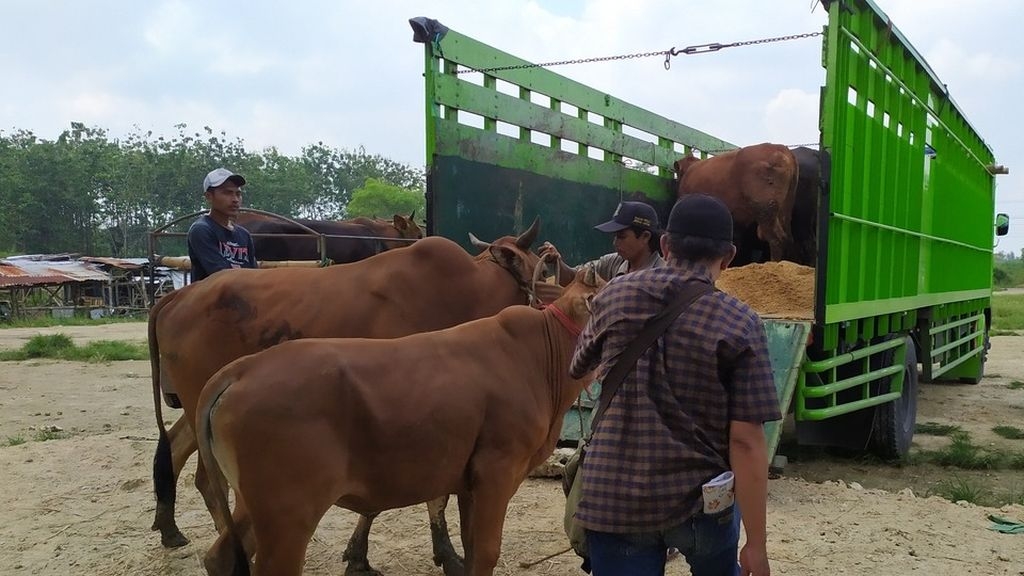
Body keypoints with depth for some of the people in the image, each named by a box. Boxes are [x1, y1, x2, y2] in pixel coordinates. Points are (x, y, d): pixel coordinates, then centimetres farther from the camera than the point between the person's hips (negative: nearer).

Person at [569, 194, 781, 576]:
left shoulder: (614, 297, -2)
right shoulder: (739, 324, -11)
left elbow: (579, 369, 16)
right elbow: (746, 442, -14)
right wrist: (756, 543, -8)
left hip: (613, 499, 1)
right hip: (700, 498, -1)